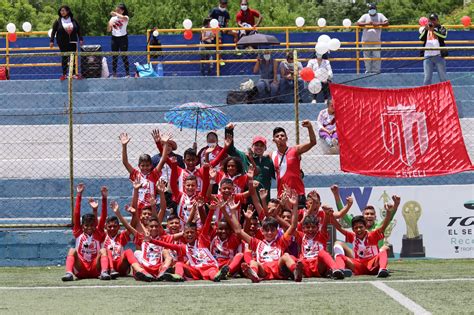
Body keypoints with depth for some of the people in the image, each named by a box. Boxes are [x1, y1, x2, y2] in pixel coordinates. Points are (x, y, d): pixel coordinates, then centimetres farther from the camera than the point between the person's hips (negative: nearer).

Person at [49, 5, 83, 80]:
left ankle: (74, 73, 13)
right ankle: (64, 74, 8)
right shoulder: (58, 21, -3)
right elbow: (53, 31, -3)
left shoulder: (73, 21, 1)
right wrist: (51, 41, -9)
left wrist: (81, 39, 2)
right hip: (63, 43, -2)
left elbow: (79, 30, 7)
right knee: (64, 58, 1)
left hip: (72, 43, 2)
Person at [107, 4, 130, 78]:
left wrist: (115, 14, -24)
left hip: (123, 38, -4)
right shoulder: (113, 18, 7)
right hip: (114, 38, 4)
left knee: (124, 56, -4)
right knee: (114, 57, 6)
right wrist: (109, 25, -15)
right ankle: (114, 74, 11)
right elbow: (109, 30, 6)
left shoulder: (126, 18, -5)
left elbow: (123, 18, -32)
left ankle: (127, 74, 0)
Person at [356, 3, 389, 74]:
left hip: (376, 41, -1)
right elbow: (358, 23, -5)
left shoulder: (380, 16, 7)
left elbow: (387, 23, -5)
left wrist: (378, 24, -19)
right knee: (367, 56, 3)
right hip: (366, 40, 1)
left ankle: (376, 70, -1)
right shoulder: (365, 16, 7)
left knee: (376, 56, -6)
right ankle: (368, 70, 11)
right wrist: (366, 23, -18)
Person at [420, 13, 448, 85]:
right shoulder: (425, 29, 15)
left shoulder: (441, 28, 7)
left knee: (443, 77, 0)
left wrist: (433, 30, -22)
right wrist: (425, 29, -14)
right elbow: (421, 38, 0)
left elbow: (443, 36, -14)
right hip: (427, 56, 2)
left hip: (439, 55, -2)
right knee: (427, 78, 2)